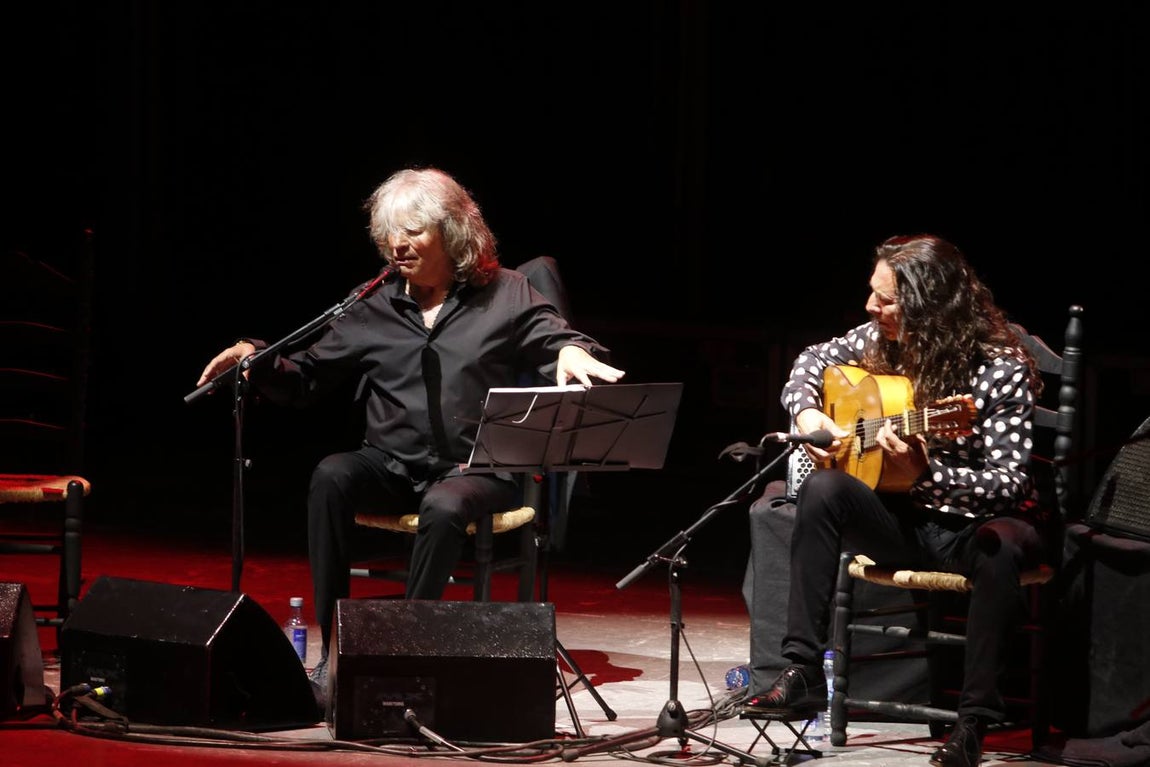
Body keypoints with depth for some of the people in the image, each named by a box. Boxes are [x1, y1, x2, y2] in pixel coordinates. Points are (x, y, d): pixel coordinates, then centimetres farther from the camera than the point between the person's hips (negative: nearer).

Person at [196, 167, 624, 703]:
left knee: (446, 507, -38)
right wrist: (258, 360, -7)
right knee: (331, 477, -29)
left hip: (476, 470, -3)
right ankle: (332, 651, -29)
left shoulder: (505, 295, 6)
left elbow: (558, 338, -3)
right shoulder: (374, 306, 11)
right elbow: (306, 378, 13)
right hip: (390, 467, 3)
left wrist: (572, 353, -28)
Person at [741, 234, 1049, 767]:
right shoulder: (883, 339, -2)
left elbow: (1010, 484, -24)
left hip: (976, 526, -5)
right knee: (822, 490, -22)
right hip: (907, 522, 5)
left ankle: (975, 720, -33)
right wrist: (806, 411, -6)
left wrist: (924, 474, -39)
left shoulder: (1002, 369, -19)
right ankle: (802, 674, -23)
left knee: (1001, 546, -39)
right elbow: (814, 360, 17)